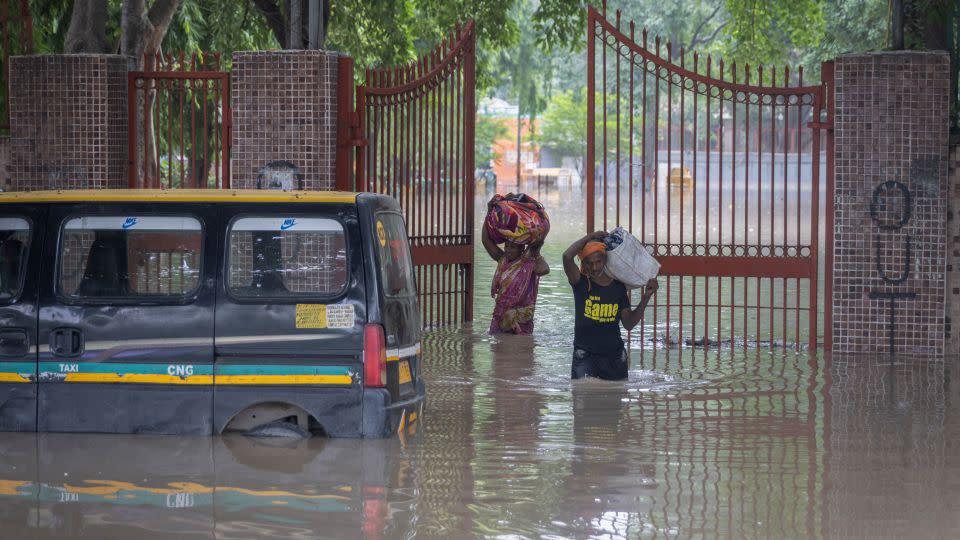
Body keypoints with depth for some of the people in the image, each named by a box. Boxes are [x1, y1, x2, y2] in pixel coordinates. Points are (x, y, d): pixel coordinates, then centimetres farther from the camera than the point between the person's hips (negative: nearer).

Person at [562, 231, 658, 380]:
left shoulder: (618, 286, 5)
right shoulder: (580, 283, -4)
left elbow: (629, 324, 7)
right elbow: (567, 257, -23)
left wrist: (646, 298, -1)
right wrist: (591, 236, -9)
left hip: (614, 356, 3)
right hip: (585, 355, -3)